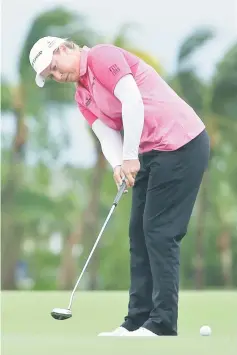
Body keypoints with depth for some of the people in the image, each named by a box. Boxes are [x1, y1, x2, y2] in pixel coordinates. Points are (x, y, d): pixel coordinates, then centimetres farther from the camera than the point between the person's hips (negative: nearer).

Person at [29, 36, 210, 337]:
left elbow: (132, 101, -19)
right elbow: (107, 134, 6)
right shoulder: (83, 98, 18)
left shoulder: (102, 57, -9)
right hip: (151, 153, 10)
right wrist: (118, 165, -15)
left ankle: (163, 325, -9)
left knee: (160, 232, -10)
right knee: (140, 232, 8)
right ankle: (138, 321, 10)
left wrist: (130, 157, -20)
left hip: (180, 143, -10)